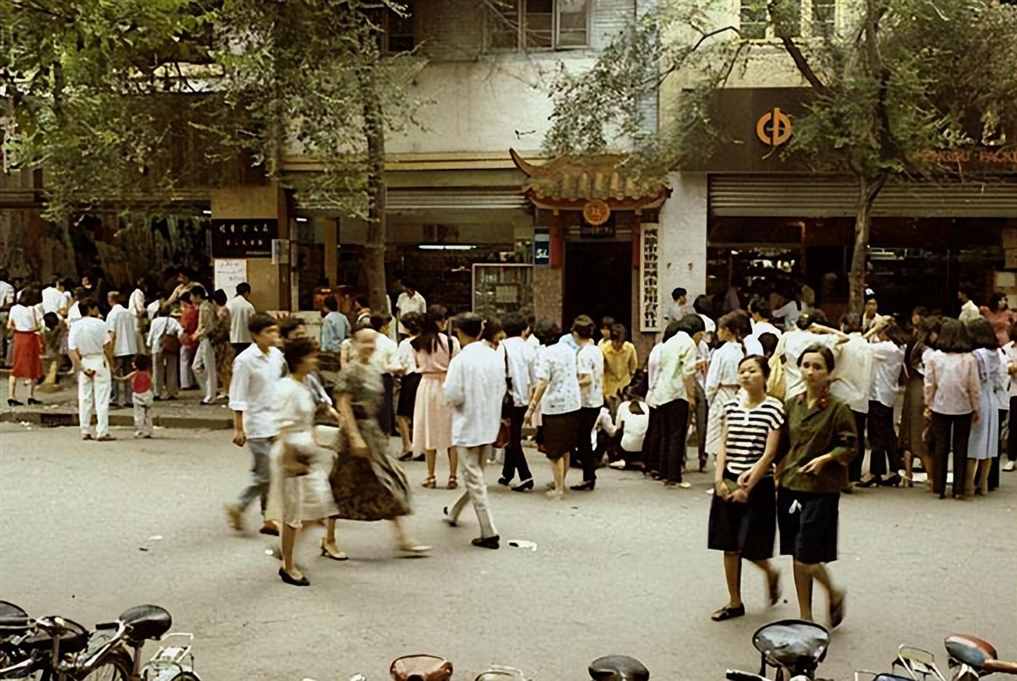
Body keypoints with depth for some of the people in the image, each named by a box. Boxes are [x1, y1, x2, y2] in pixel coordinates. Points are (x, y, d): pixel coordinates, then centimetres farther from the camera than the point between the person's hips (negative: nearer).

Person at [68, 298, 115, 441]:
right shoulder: (99, 324, -8)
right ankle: (102, 432, -3)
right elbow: (107, 347, -9)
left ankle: (85, 431, 13)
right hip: (100, 361, -4)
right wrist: (111, 365, 1)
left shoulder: (75, 326, 2)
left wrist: (82, 368, -3)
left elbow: (72, 350, -4)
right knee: (102, 399, -1)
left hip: (84, 362, 4)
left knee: (84, 399, 11)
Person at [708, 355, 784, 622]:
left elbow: (769, 453, -12)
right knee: (729, 546, 8)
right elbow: (723, 445, 5)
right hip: (728, 482, 5)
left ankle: (771, 573, 32)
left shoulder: (774, 408, -9)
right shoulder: (731, 405, 5)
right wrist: (719, 479, -7)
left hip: (758, 484, -4)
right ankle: (734, 603, 21)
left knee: (750, 547, -2)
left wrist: (747, 487, -14)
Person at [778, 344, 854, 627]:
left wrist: (826, 458, -18)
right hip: (789, 486, 5)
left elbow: (848, 447, -3)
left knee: (806, 557, -7)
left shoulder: (838, 409, -7)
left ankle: (834, 593, 23)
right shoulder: (792, 405, 8)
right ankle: (805, 617, 22)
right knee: (797, 557, 10)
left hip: (821, 490, -5)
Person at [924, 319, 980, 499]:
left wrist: (928, 405, 8)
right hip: (963, 409, 0)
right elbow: (974, 388, -4)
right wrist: (976, 409, 7)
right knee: (961, 449, 10)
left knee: (940, 447, 9)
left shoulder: (934, 357, -8)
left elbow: (929, 385, -3)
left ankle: (939, 488, 10)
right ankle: (958, 489, 11)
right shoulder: (969, 359, -9)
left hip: (940, 408, 0)